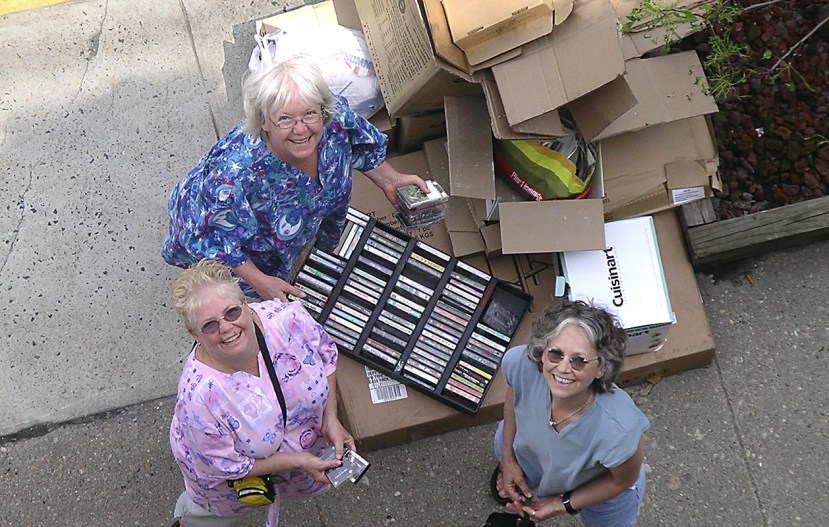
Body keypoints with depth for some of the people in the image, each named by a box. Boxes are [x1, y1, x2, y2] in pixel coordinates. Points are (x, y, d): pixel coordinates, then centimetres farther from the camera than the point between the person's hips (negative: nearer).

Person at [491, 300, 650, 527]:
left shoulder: (617, 432, -48)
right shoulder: (520, 362, -39)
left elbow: (623, 480, -23)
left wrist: (564, 505, -18)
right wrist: (507, 458, -8)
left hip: (599, 490, -1)